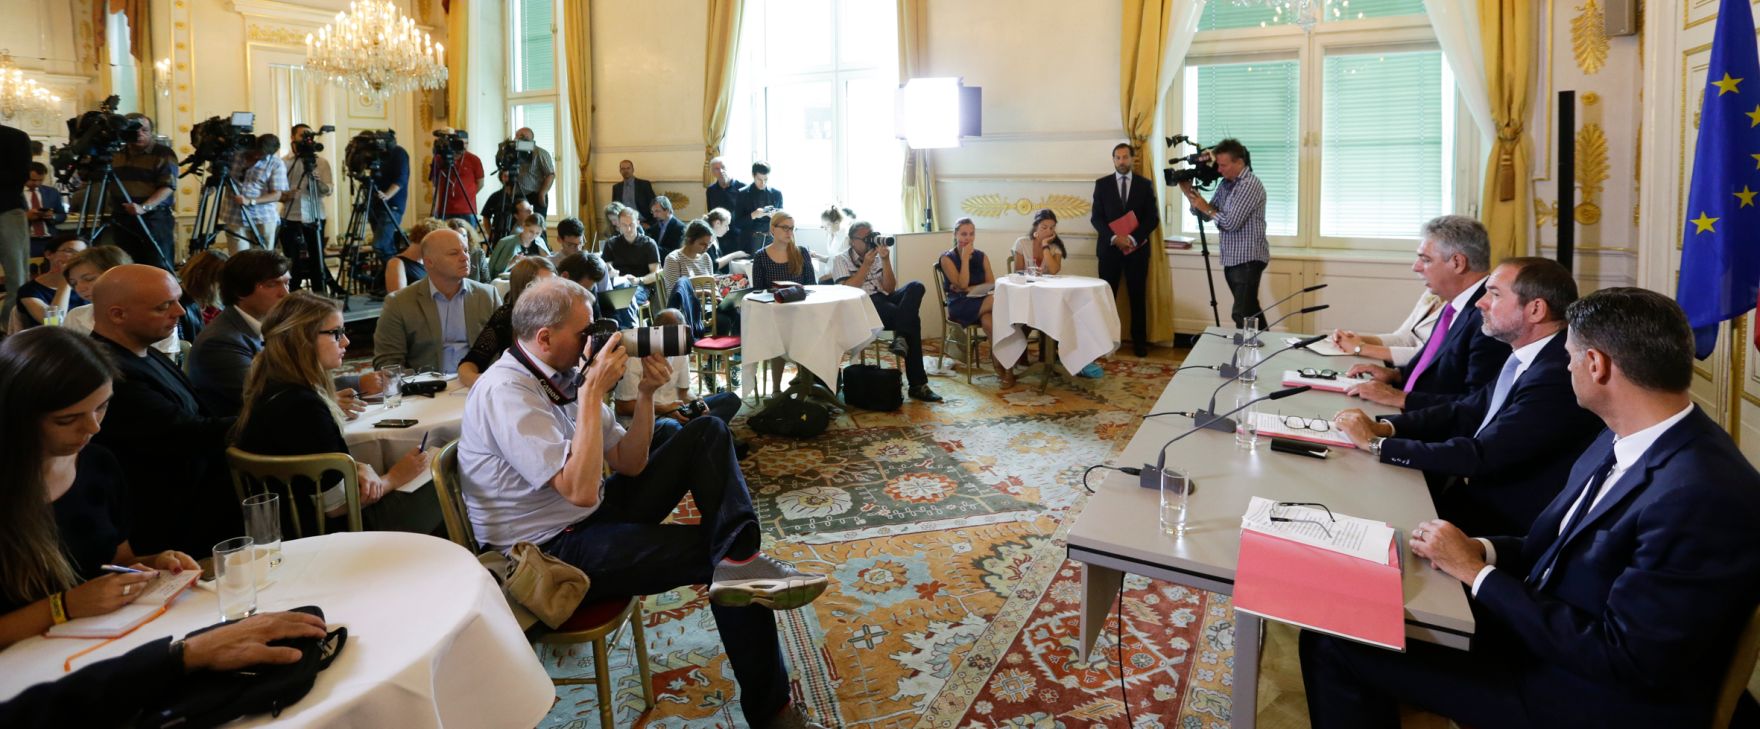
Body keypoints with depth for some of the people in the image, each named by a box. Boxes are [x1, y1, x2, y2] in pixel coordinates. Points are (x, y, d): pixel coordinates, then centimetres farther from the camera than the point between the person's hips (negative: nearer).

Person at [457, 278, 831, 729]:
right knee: (716, 552, -14)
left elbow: (630, 465, 5)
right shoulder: (506, 392, -22)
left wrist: (645, 394, -9)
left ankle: (739, 562, -23)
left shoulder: (562, 374, 4)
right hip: (551, 551, -9)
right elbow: (581, 491, -31)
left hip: (594, 515, 9)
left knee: (707, 435, 0)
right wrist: (592, 393, -26)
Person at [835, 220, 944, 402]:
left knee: (916, 287, -27)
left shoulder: (878, 256, 22)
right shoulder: (841, 260, 9)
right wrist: (866, 264, -7)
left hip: (885, 300, 5)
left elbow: (889, 288, 9)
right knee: (911, 319, -30)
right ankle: (917, 384, -29)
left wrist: (885, 260, -2)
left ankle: (900, 338, -37)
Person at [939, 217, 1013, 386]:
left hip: (981, 303, 4)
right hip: (959, 306, -4)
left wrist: (967, 289, -9)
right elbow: (962, 284, -10)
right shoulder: (947, 258, 1)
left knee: (987, 320, -38)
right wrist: (965, 258, -9)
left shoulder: (982, 256, 15)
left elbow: (992, 283, 4)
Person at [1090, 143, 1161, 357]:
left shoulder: (1145, 184, 5)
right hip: (1109, 248, 0)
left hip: (1137, 248, 0)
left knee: (1138, 297, 4)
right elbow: (1096, 218, 0)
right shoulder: (1102, 184, 5)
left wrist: (1133, 238, -13)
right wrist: (1115, 238, -14)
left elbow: (1153, 218, 1)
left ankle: (1139, 341, 11)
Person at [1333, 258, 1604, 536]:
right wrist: (1385, 427, -6)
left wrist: (1376, 443, -22)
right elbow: (1468, 411, 9)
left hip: (1505, 525, -8)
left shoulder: (1557, 377, -25)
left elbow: (1481, 456, -27)